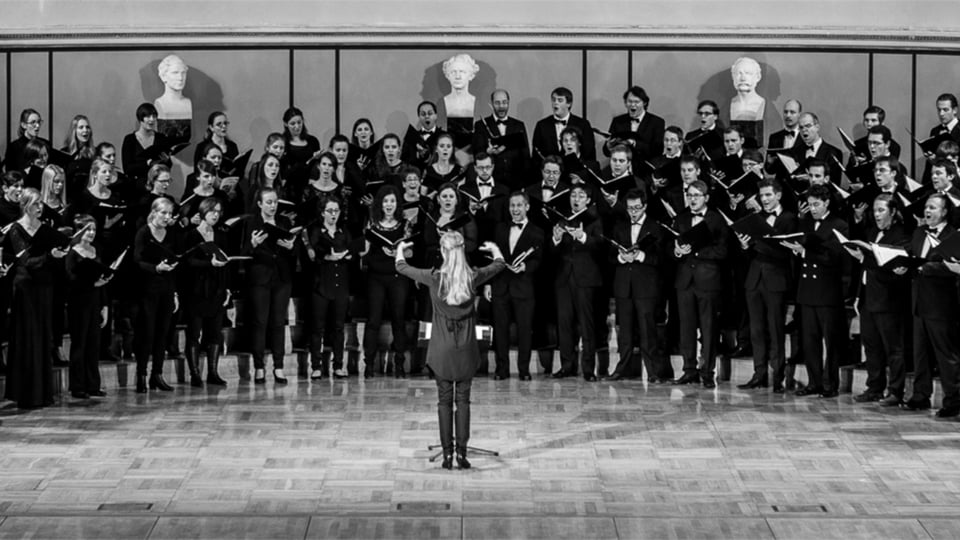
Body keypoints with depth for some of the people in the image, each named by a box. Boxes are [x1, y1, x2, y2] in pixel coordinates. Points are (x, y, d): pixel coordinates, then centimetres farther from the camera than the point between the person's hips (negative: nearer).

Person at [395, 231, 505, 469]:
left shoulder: (434, 278, -12)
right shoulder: (473, 278, -8)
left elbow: (401, 267, 3)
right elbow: (499, 264, 12)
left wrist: (400, 249, 24)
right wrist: (494, 249, 33)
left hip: (441, 350, -1)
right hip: (466, 349, 1)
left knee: (444, 400, 7)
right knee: (463, 400, 8)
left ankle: (447, 454, 6)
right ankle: (462, 452, 4)